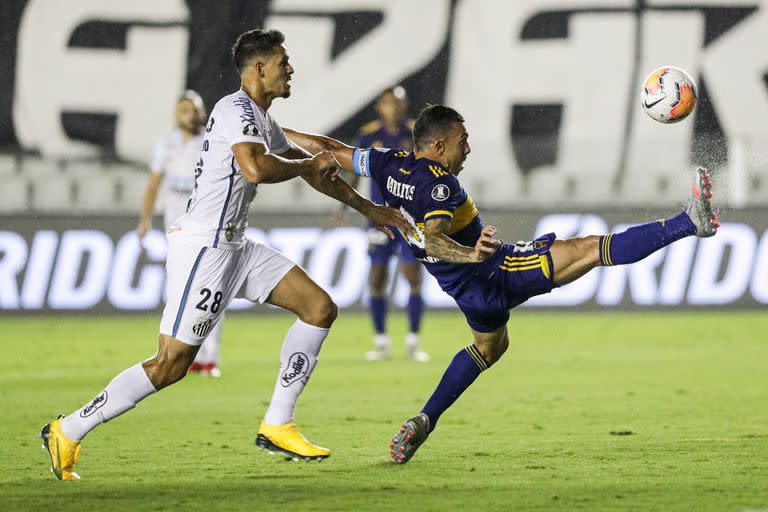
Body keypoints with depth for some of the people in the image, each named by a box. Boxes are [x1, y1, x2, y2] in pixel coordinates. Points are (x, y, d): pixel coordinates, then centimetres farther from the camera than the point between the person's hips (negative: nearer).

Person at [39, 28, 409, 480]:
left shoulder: (263, 121, 18)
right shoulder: (237, 109, -13)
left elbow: (317, 170, 31)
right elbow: (256, 169, -31)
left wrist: (368, 208, 34)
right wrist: (310, 164, -15)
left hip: (235, 247, 10)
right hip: (203, 247, -10)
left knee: (320, 308, 3)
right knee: (171, 364, -12)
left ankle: (277, 426, 6)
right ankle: (68, 432, -2)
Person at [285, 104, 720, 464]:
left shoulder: (391, 165, -1)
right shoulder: (439, 183, -24)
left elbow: (328, 148, 8)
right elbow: (434, 239, -39)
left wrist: (284, 135, 19)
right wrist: (471, 254, -55)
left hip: (467, 287, 9)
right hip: (497, 271, -9)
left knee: (490, 346, 35)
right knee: (591, 249, -16)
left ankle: (424, 422, 26)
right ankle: (689, 224, -23)